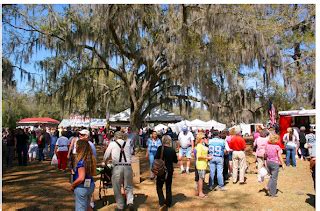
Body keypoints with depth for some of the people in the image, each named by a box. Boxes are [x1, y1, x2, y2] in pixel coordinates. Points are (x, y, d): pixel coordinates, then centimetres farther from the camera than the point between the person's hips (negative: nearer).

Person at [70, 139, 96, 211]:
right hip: (90, 185, 8)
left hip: (82, 187, -7)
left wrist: (72, 185, -12)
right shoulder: (91, 159, -1)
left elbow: (81, 178, -27)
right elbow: (94, 173, 8)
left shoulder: (81, 162, -23)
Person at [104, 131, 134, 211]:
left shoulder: (112, 144, 7)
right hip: (128, 166, 2)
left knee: (117, 188, 13)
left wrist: (105, 161, 30)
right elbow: (131, 152, 18)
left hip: (117, 167, -2)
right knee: (128, 187, 16)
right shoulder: (128, 143, 12)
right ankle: (130, 202, -1)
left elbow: (106, 156, 11)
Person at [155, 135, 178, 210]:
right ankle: (168, 203, 26)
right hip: (170, 171, 3)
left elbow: (156, 158, -15)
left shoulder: (160, 148, -15)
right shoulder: (172, 150, -8)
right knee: (168, 187, 17)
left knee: (159, 187, 12)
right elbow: (175, 161, 2)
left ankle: (162, 202, 0)